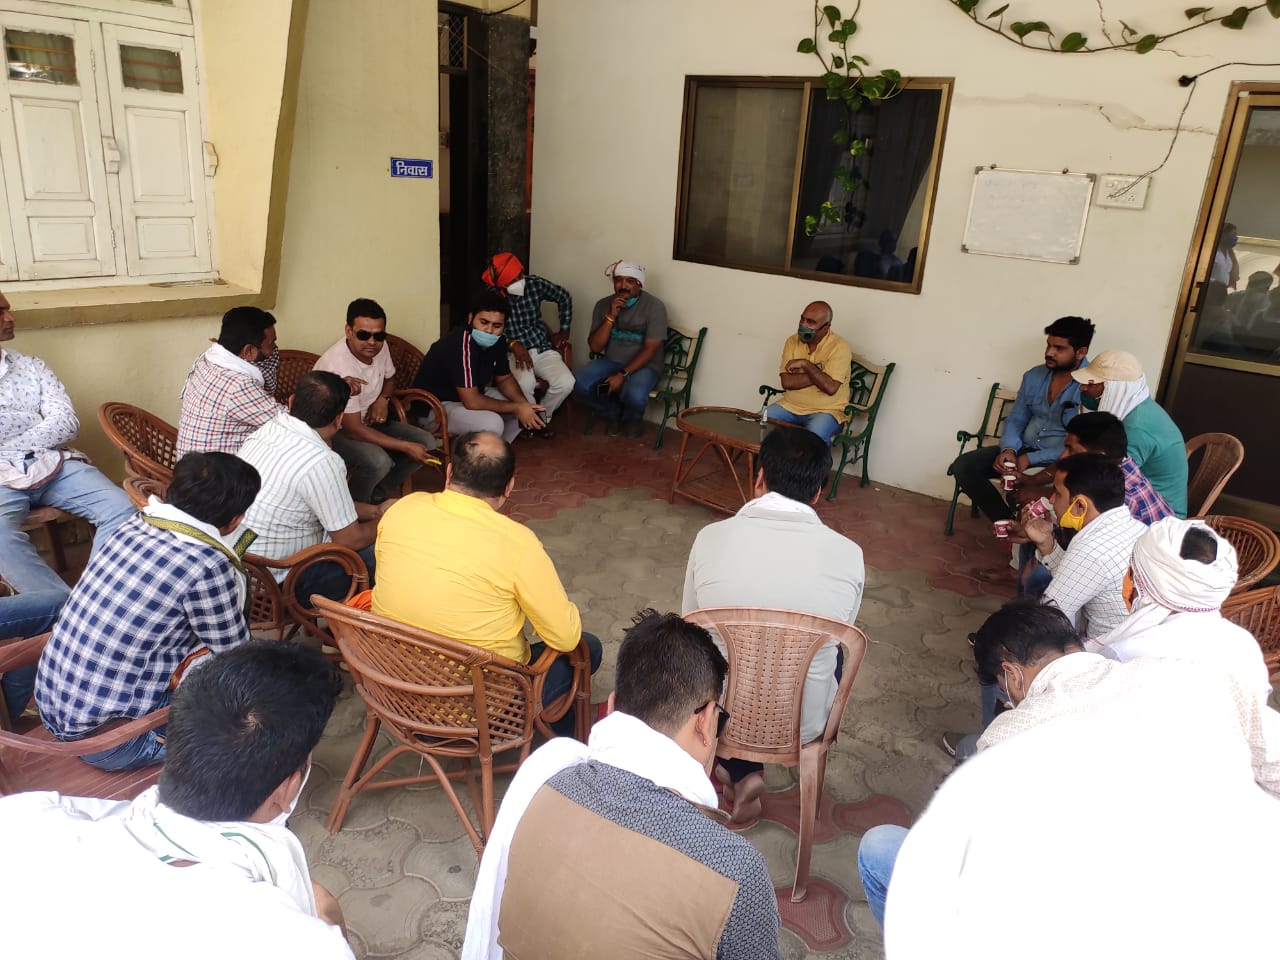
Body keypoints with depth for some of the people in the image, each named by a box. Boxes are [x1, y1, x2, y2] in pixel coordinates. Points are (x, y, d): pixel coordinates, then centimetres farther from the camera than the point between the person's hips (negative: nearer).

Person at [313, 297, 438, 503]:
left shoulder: (379, 347, -8)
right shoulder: (337, 366, -31)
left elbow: (390, 378, 17)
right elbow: (353, 430, -29)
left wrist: (383, 399, -8)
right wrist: (406, 447, -29)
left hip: (369, 422, 8)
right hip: (334, 432, -8)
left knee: (426, 442, -7)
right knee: (378, 461, -34)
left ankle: (377, 496, 6)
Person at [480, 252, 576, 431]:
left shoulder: (535, 283, -4)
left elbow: (564, 297, 12)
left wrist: (564, 330, 13)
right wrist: (513, 344, -30)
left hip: (542, 348, 3)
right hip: (512, 352, -3)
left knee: (566, 382, -23)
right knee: (525, 382, -36)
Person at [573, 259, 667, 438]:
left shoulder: (654, 306, -13)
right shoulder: (603, 304, -1)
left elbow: (650, 349, -16)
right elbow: (595, 347, -6)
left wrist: (623, 375, -24)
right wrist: (611, 316, -19)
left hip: (643, 366, -4)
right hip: (610, 362, 4)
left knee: (634, 395, -35)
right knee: (581, 384, -24)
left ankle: (632, 418, 4)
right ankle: (614, 413, 6)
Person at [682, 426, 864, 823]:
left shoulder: (711, 537, -14)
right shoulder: (848, 555, -15)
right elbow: (837, 638, 3)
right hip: (802, 723, 0)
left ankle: (741, 772, 21)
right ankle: (745, 771, 26)